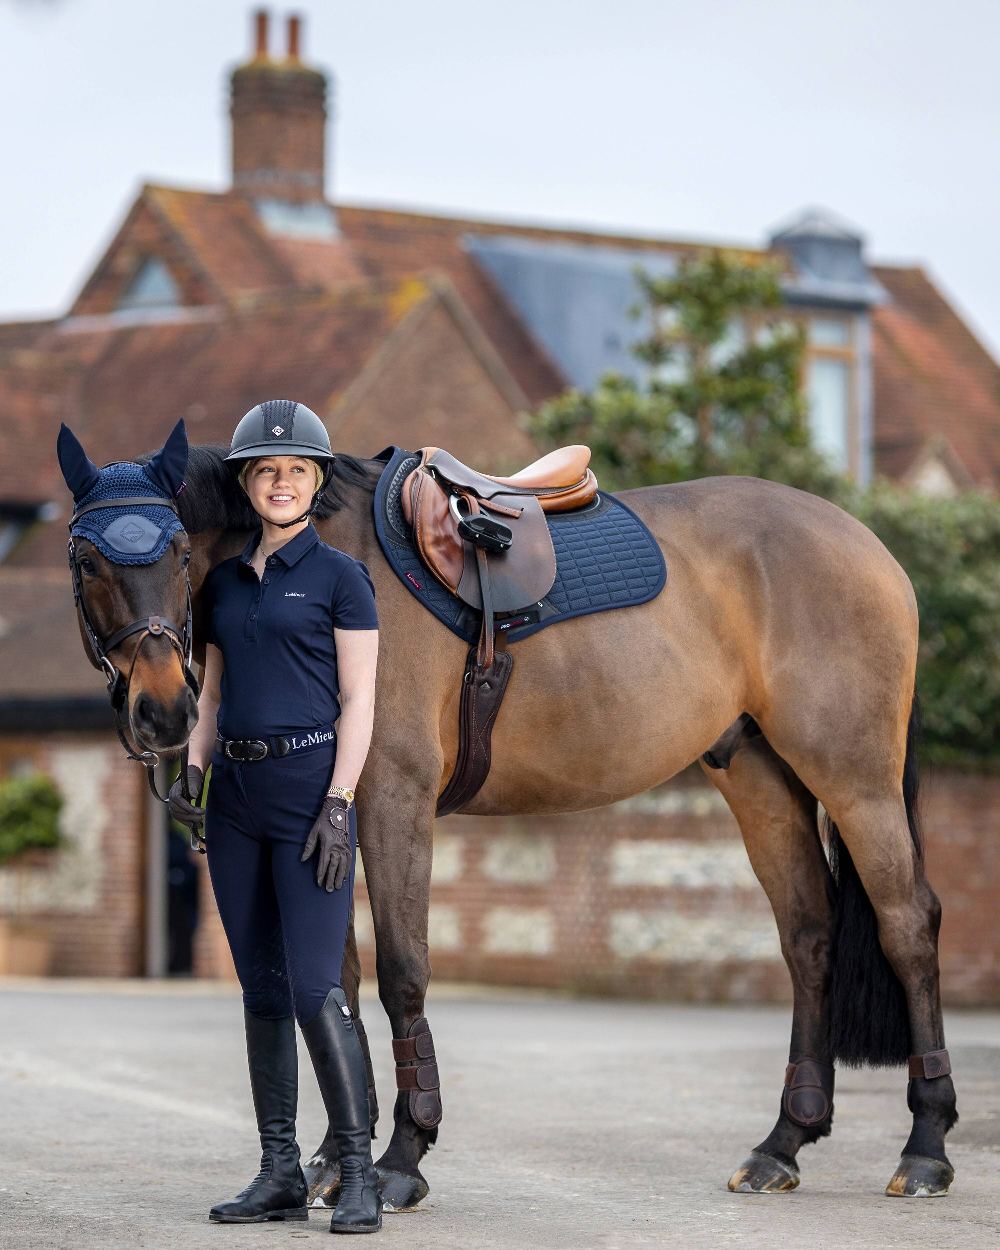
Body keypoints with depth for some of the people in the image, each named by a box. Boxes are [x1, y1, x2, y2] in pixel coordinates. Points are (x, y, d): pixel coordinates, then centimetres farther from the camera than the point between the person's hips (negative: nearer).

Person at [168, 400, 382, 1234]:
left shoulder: (339, 577, -3)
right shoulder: (224, 583, 13)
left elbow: (359, 701, -7)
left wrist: (338, 806, -15)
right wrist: (191, 773, 1)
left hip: (310, 788, -6)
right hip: (236, 794, 6)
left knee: (314, 986, -12)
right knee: (262, 989, 7)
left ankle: (359, 1172, -5)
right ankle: (281, 1173, 12)